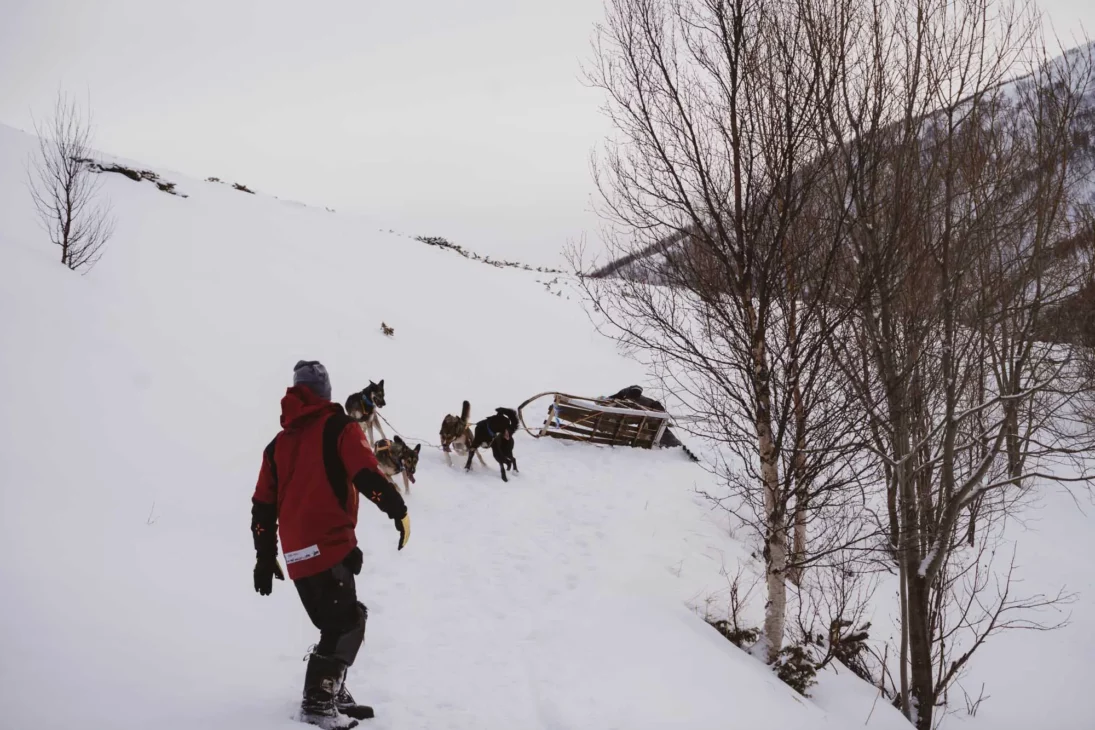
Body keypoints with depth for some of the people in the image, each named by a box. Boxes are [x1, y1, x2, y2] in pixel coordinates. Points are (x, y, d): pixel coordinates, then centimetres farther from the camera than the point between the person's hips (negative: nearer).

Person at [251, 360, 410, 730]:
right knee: (345, 626, -3)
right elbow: (366, 474, -16)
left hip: (297, 554, 7)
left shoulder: (279, 443, 18)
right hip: (329, 545, -7)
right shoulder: (338, 427, 0)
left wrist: (265, 559, 22)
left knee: (339, 624, 17)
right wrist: (398, 510, -8)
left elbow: (263, 507, 17)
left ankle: (332, 693, 19)